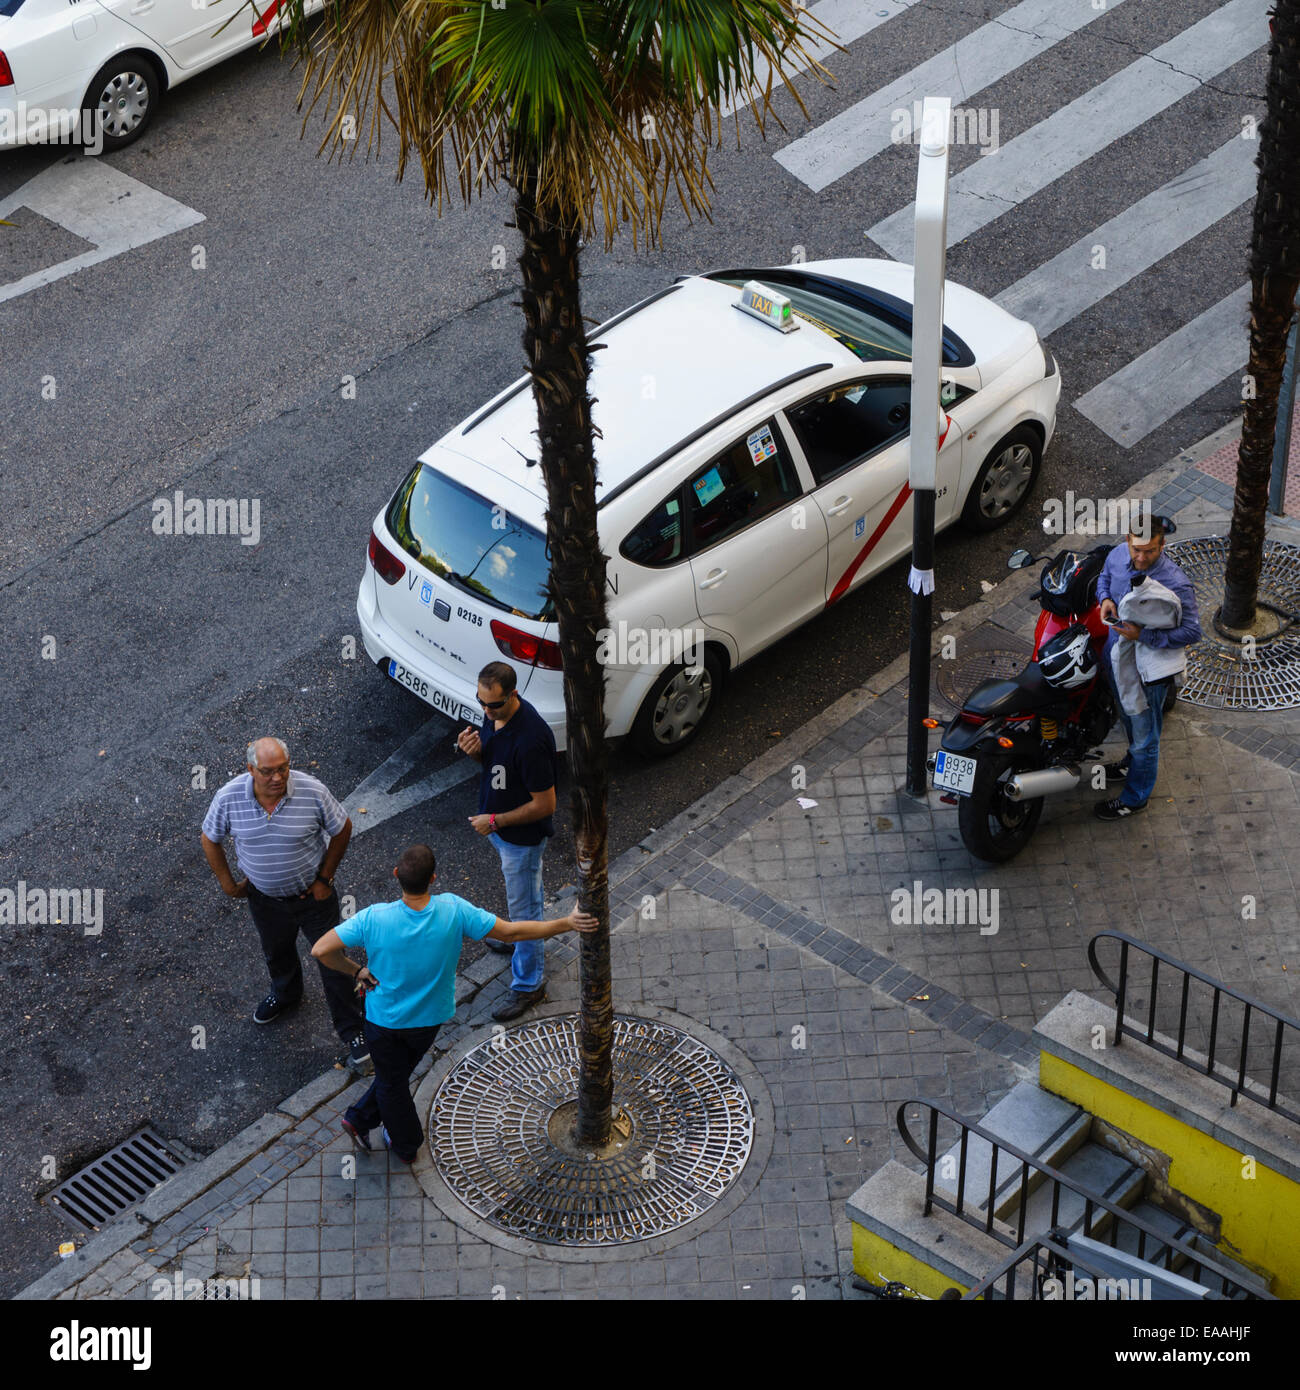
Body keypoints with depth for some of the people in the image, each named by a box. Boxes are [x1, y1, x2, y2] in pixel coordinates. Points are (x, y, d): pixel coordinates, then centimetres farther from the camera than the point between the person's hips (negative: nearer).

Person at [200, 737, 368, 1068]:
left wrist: (325, 879, -9)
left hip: (313, 893, -2)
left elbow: (342, 829, -11)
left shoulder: (312, 792, -28)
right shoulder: (229, 798, -24)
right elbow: (209, 839, -4)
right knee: (277, 953, 29)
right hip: (265, 898, 3)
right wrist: (227, 883, 0)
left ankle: (352, 1030, 27)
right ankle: (286, 995, 61)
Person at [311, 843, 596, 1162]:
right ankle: (361, 1118, 48)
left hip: (384, 1016, -1)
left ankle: (405, 1145, 44)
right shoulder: (453, 911, -28)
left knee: (393, 1082, 24)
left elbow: (321, 951, -28)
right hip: (429, 1018, 1)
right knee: (399, 1073, 30)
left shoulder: (374, 918, -31)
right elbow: (510, 932, -23)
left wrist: (356, 971, -10)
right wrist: (567, 924, -18)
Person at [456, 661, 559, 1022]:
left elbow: (545, 804, -30)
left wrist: (495, 821, -23)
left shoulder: (530, 740, -38)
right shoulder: (493, 714, -11)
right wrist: (475, 750, -16)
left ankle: (528, 983, 24)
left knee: (523, 906, 8)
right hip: (500, 826, 9)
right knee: (525, 894, 30)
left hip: (523, 836, -8)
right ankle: (530, 947, 53)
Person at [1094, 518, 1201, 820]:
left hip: (1149, 666, -7)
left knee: (1144, 736, 12)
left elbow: (1192, 632, -24)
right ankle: (1134, 761, 60)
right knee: (1128, 716, 33)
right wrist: (1105, 598, -11)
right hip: (1117, 655, 7)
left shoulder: (1176, 584, -31)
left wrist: (1143, 635, -31)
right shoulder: (1118, 554, -13)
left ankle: (1135, 798, 31)